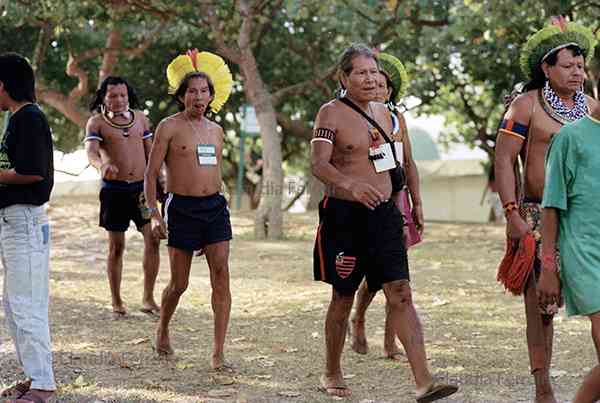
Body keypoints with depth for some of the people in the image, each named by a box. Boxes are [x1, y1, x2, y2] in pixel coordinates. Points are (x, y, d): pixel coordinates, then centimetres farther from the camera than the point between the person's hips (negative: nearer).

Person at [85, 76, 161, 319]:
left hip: (142, 187, 3)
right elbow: (91, 152, -19)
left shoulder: (140, 118, 10)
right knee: (116, 246, 2)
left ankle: (148, 299, 5)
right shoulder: (97, 122, -2)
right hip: (114, 189, -3)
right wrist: (102, 165, -41)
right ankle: (117, 302, 12)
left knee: (152, 240, -5)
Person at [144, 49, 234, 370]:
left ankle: (218, 353, -8)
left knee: (221, 275, -8)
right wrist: (154, 215, -12)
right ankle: (162, 330, 33)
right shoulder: (169, 127, -3)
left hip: (215, 205, 4)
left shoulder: (215, 130, 14)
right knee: (179, 283, 3)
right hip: (181, 207, -4)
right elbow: (151, 174, -4)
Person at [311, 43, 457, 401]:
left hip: (384, 214, 5)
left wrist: (397, 212, 21)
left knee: (401, 294, -6)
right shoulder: (331, 113, -6)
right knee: (343, 298, 7)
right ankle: (332, 374, 26)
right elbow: (319, 164, -19)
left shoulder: (384, 113, 14)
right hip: (345, 215, -5)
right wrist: (350, 185, -38)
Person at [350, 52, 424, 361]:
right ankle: (358, 320, 21)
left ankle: (391, 344, 7)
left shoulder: (397, 119, 12)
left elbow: (409, 164, 15)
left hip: (397, 197, 4)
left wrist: (417, 203, 11)